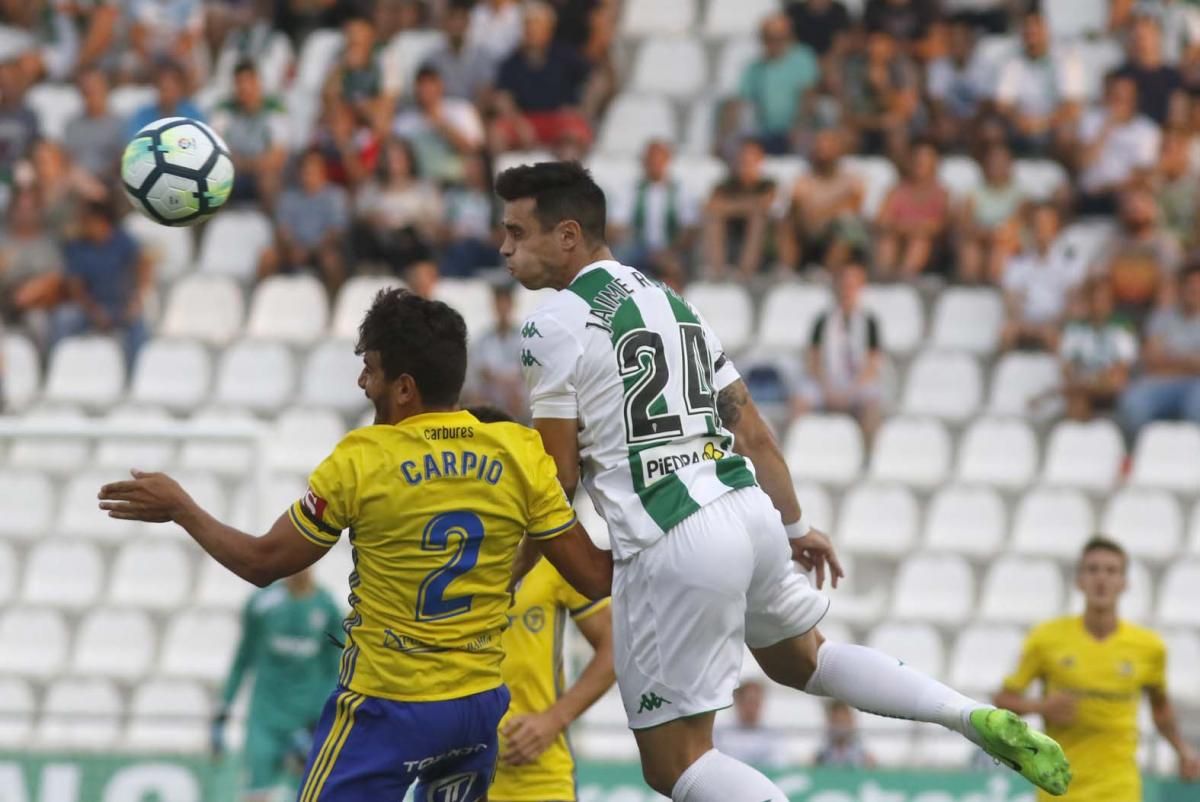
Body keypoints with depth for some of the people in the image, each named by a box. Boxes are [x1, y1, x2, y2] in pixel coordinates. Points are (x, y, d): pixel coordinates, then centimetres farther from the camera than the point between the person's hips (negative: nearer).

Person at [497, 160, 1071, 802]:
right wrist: (794, 526, 31)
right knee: (800, 658, 34)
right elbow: (753, 433, 21)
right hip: (749, 510, 9)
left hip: (672, 545, -9)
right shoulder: (669, 300, 18)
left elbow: (558, 477, -7)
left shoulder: (554, 327, -7)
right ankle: (978, 719, 19)